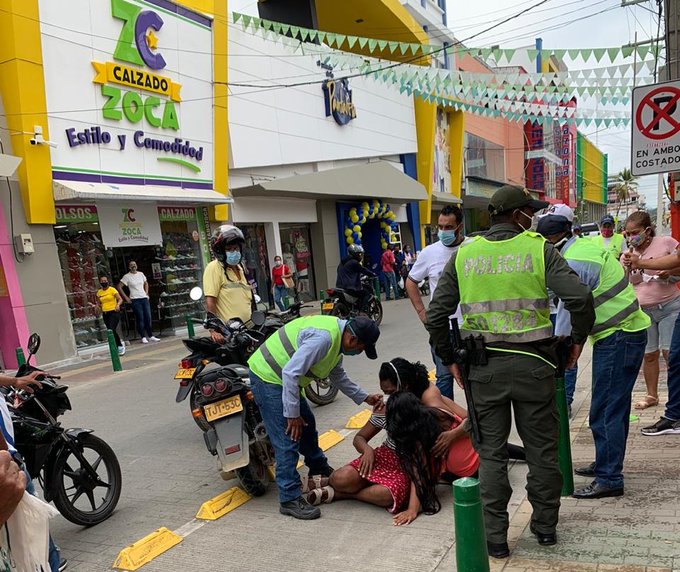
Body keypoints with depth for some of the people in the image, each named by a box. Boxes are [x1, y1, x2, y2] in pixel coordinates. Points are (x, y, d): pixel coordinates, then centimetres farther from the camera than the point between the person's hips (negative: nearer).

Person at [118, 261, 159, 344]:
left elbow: (146, 283, 26)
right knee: (140, 319, -5)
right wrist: (126, 297, -5)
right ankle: (143, 337, 2)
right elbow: (119, 287, -4)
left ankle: (151, 336, 12)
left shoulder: (141, 274, 11)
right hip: (135, 300, -4)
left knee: (148, 318, 4)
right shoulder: (127, 276, -3)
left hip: (144, 298, 4)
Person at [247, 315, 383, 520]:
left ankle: (319, 469, 44)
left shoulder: (337, 336, 4)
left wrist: (365, 398, 15)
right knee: (288, 440, -11)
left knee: (306, 424, 23)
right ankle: (290, 499, -2)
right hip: (268, 377, -10)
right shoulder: (323, 337, -29)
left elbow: (337, 375, 19)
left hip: (283, 378, 10)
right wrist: (292, 414, -24)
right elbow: (290, 373, -31)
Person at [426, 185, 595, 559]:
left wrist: (449, 359, 12)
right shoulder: (538, 249, -4)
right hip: (533, 363, -1)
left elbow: (435, 315, 0)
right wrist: (578, 339, 3)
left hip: (483, 366, 1)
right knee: (541, 448, 17)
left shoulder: (464, 254, 2)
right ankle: (545, 525, 32)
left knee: (491, 452, 12)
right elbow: (580, 298, -15)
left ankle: (495, 537, 19)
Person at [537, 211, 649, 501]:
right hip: (622, 333, 11)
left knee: (605, 412, -5)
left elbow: (567, 313, -21)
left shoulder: (575, 263, -21)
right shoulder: (586, 246, 10)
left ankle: (609, 480, 4)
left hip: (617, 338, -11)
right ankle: (606, 464, 32)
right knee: (615, 408, 19)